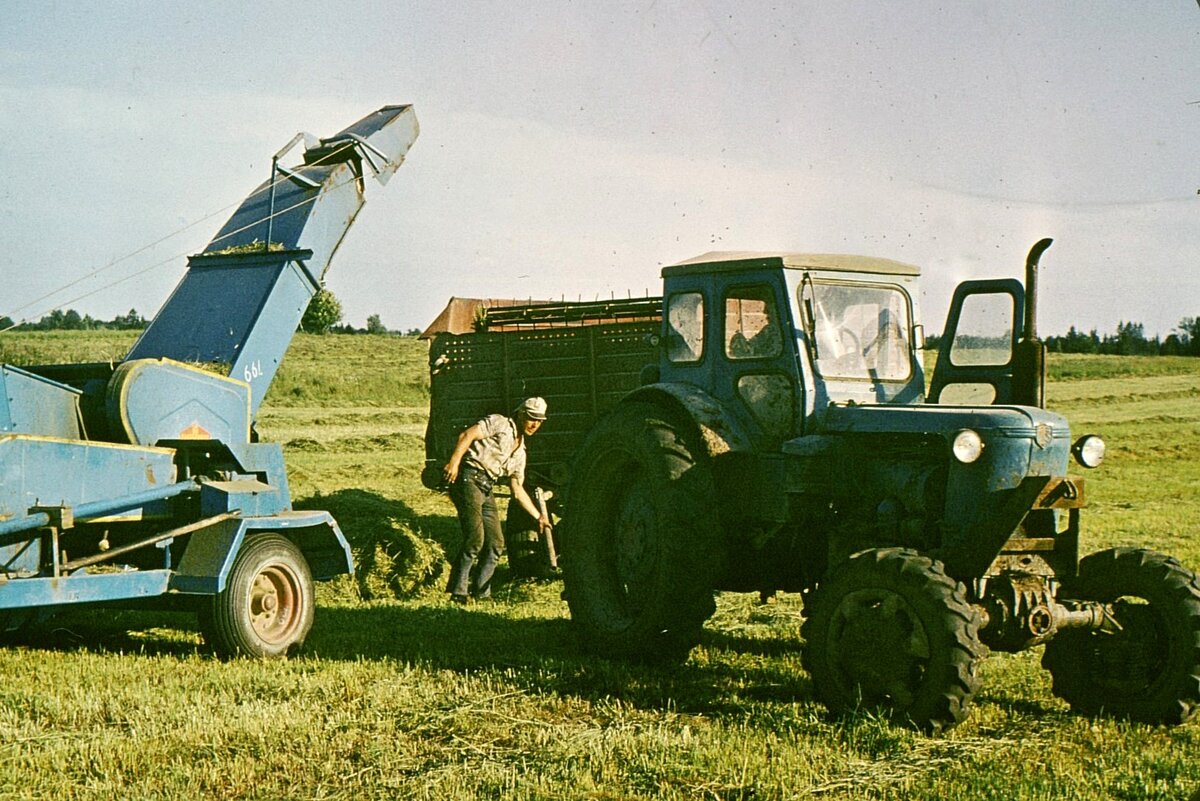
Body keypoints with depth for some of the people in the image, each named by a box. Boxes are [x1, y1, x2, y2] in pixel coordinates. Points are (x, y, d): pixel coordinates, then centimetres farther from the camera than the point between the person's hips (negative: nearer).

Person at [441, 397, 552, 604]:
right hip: (468, 478, -9)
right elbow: (467, 435, -11)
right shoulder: (499, 423, 2)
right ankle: (458, 592, -12)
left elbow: (517, 490, 27)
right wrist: (454, 462, -24)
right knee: (475, 538, -17)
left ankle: (481, 593, 12)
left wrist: (538, 516, 24)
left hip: (486, 490, 9)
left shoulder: (519, 452, 23)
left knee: (496, 544, 4)